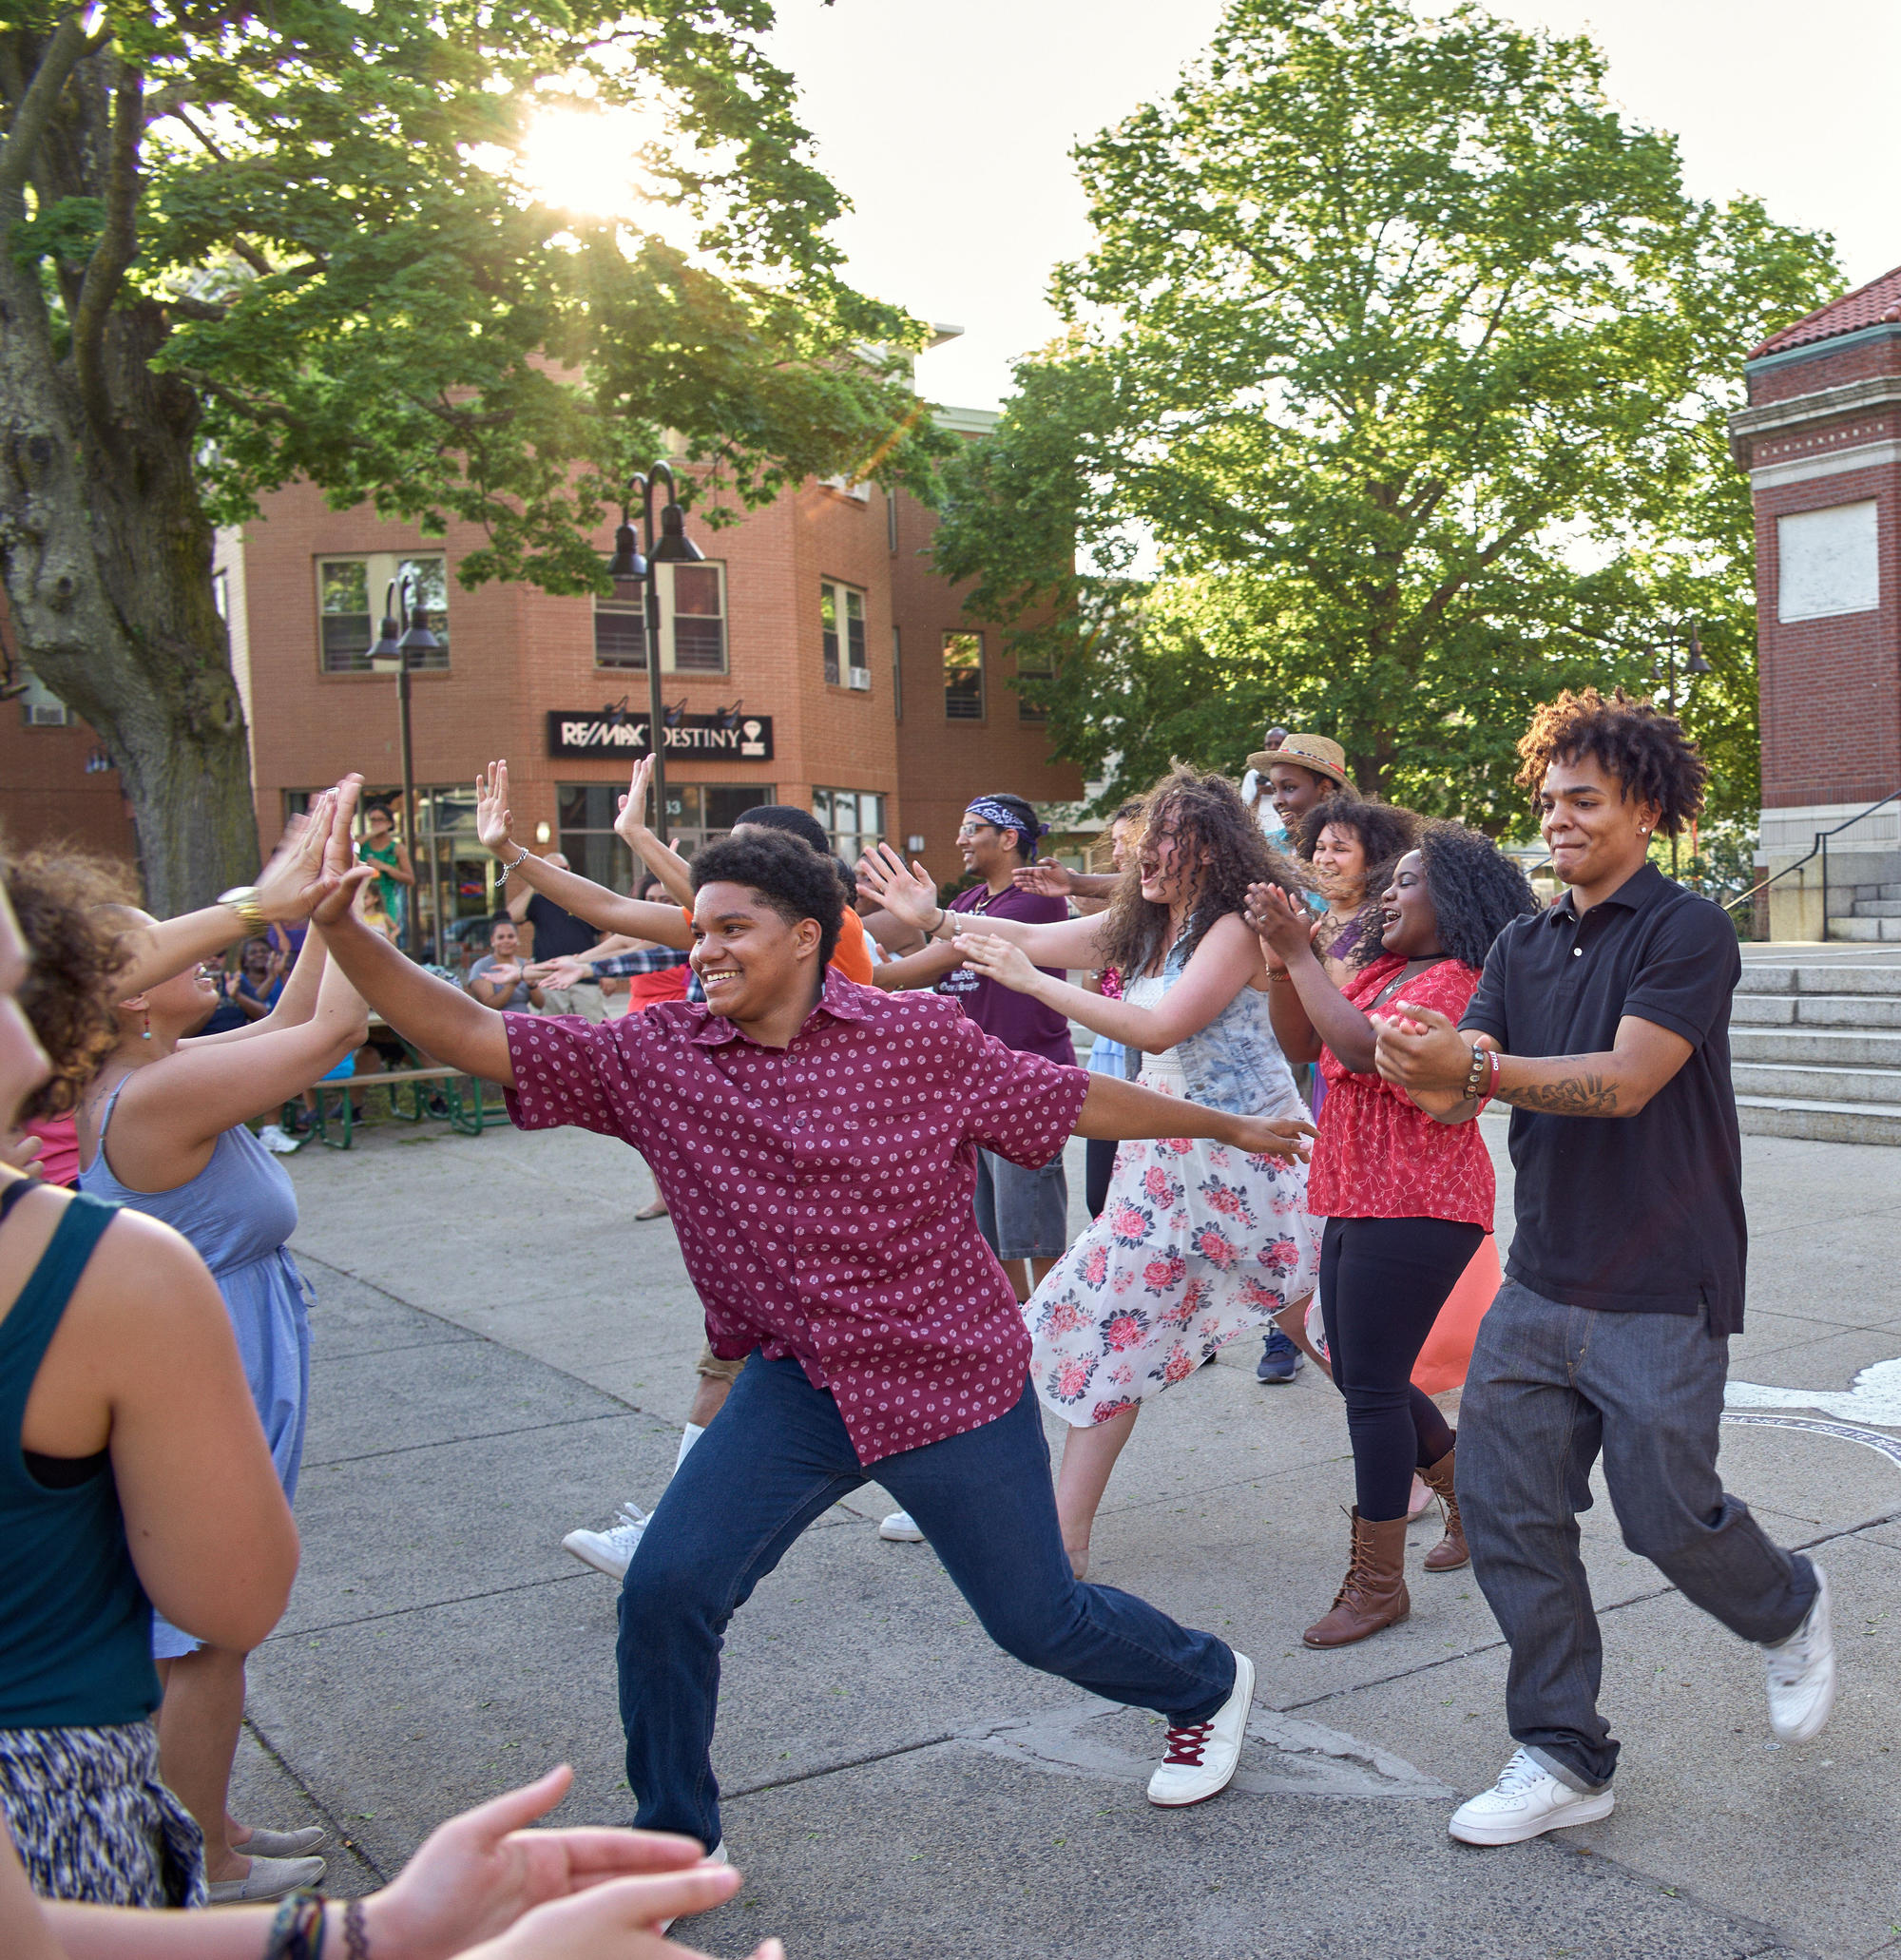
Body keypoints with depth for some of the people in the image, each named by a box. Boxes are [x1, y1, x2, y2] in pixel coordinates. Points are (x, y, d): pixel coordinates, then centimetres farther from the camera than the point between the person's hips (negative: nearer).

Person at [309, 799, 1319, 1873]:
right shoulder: (654, 1056, -5)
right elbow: (468, 1032, -9)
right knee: (667, 1591, -9)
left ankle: (1207, 1682, 43)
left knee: (1039, 1619, 9)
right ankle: (673, 1836, 18)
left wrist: (1230, 1126, 11)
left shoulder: (920, 1037, -11)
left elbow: (1074, 1100, 1)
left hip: (951, 1379, -2)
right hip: (797, 1384, 3)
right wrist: (343, 931, -21)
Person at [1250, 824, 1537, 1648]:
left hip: (1415, 1209, -10)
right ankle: (1473, 1503, 37)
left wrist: (1299, 953, -19)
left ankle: (1377, 1583, 5)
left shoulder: (1456, 982, -13)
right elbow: (1303, 1044, 14)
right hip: (1357, 1202, 10)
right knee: (1361, 1379, 17)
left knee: (1373, 1388, -7)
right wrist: (1282, 958, 1)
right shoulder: (1383, 971, 15)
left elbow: (1362, 1047, -26)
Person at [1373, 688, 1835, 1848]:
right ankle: (1565, 1759, 15)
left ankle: (1791, 1611, 37)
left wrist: (1476, 1067, -34)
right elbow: (1453, 1093, 2)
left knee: (1669, 1516, 1)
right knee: (1507, 1508, 1)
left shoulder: (1689, 932, -8)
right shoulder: (1523, 948, 11)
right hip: (1541, 1285, 6)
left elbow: (1625, 1081, -22)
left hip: (1661, 1294, -6)